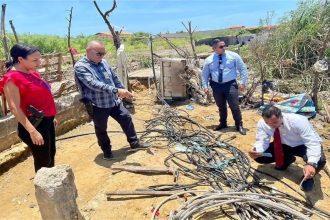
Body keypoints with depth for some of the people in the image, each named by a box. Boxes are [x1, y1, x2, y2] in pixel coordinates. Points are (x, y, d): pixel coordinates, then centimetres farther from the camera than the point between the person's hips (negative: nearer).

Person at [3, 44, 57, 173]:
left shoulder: (33, 73, 7)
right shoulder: (12, 78, -17)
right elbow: (15, 108, -22)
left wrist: (51, 117, 21)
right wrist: (32, 131, -26)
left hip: (47, 121, 9)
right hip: (35, 124, -9)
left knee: (51, 153, 21)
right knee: (43, 161, 4)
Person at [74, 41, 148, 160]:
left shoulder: (103, 62, 5)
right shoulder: (80, 67, -17)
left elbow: (115, 78, 17)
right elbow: (94, 84, -30)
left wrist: (123, 90, 18)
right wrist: (116, 90, -35)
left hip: (114, 101, 6)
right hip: (97, 106, -6)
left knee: (126, 118, 12)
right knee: (101, 130, 10)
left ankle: (134, 142, 30)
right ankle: (106, 150, 32)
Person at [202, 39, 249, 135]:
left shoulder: (233, 56, -1)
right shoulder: (209, 60, 2)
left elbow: (243, 69, 3)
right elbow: (204, 74, 11)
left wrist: (243, 82, -3)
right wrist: (205, 86, 3)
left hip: (230, 85, -2)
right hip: (216, 86, 2)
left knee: (234, 106, -2)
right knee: (221, 106, 16)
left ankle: (239, 125, 15)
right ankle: (223, 123, 35)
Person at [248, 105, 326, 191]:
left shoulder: (298, 121, -35)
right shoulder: (262, 123, -23)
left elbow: (313, 143, -36)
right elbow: (262, 141, -19)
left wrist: (311, 164, -53)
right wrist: (256, 150, -44)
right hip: (284, 145, 4)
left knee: (319, 161, -37)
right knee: (259, 156, -14)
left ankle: (307, 177, 2)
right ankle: (288, 159, 15)